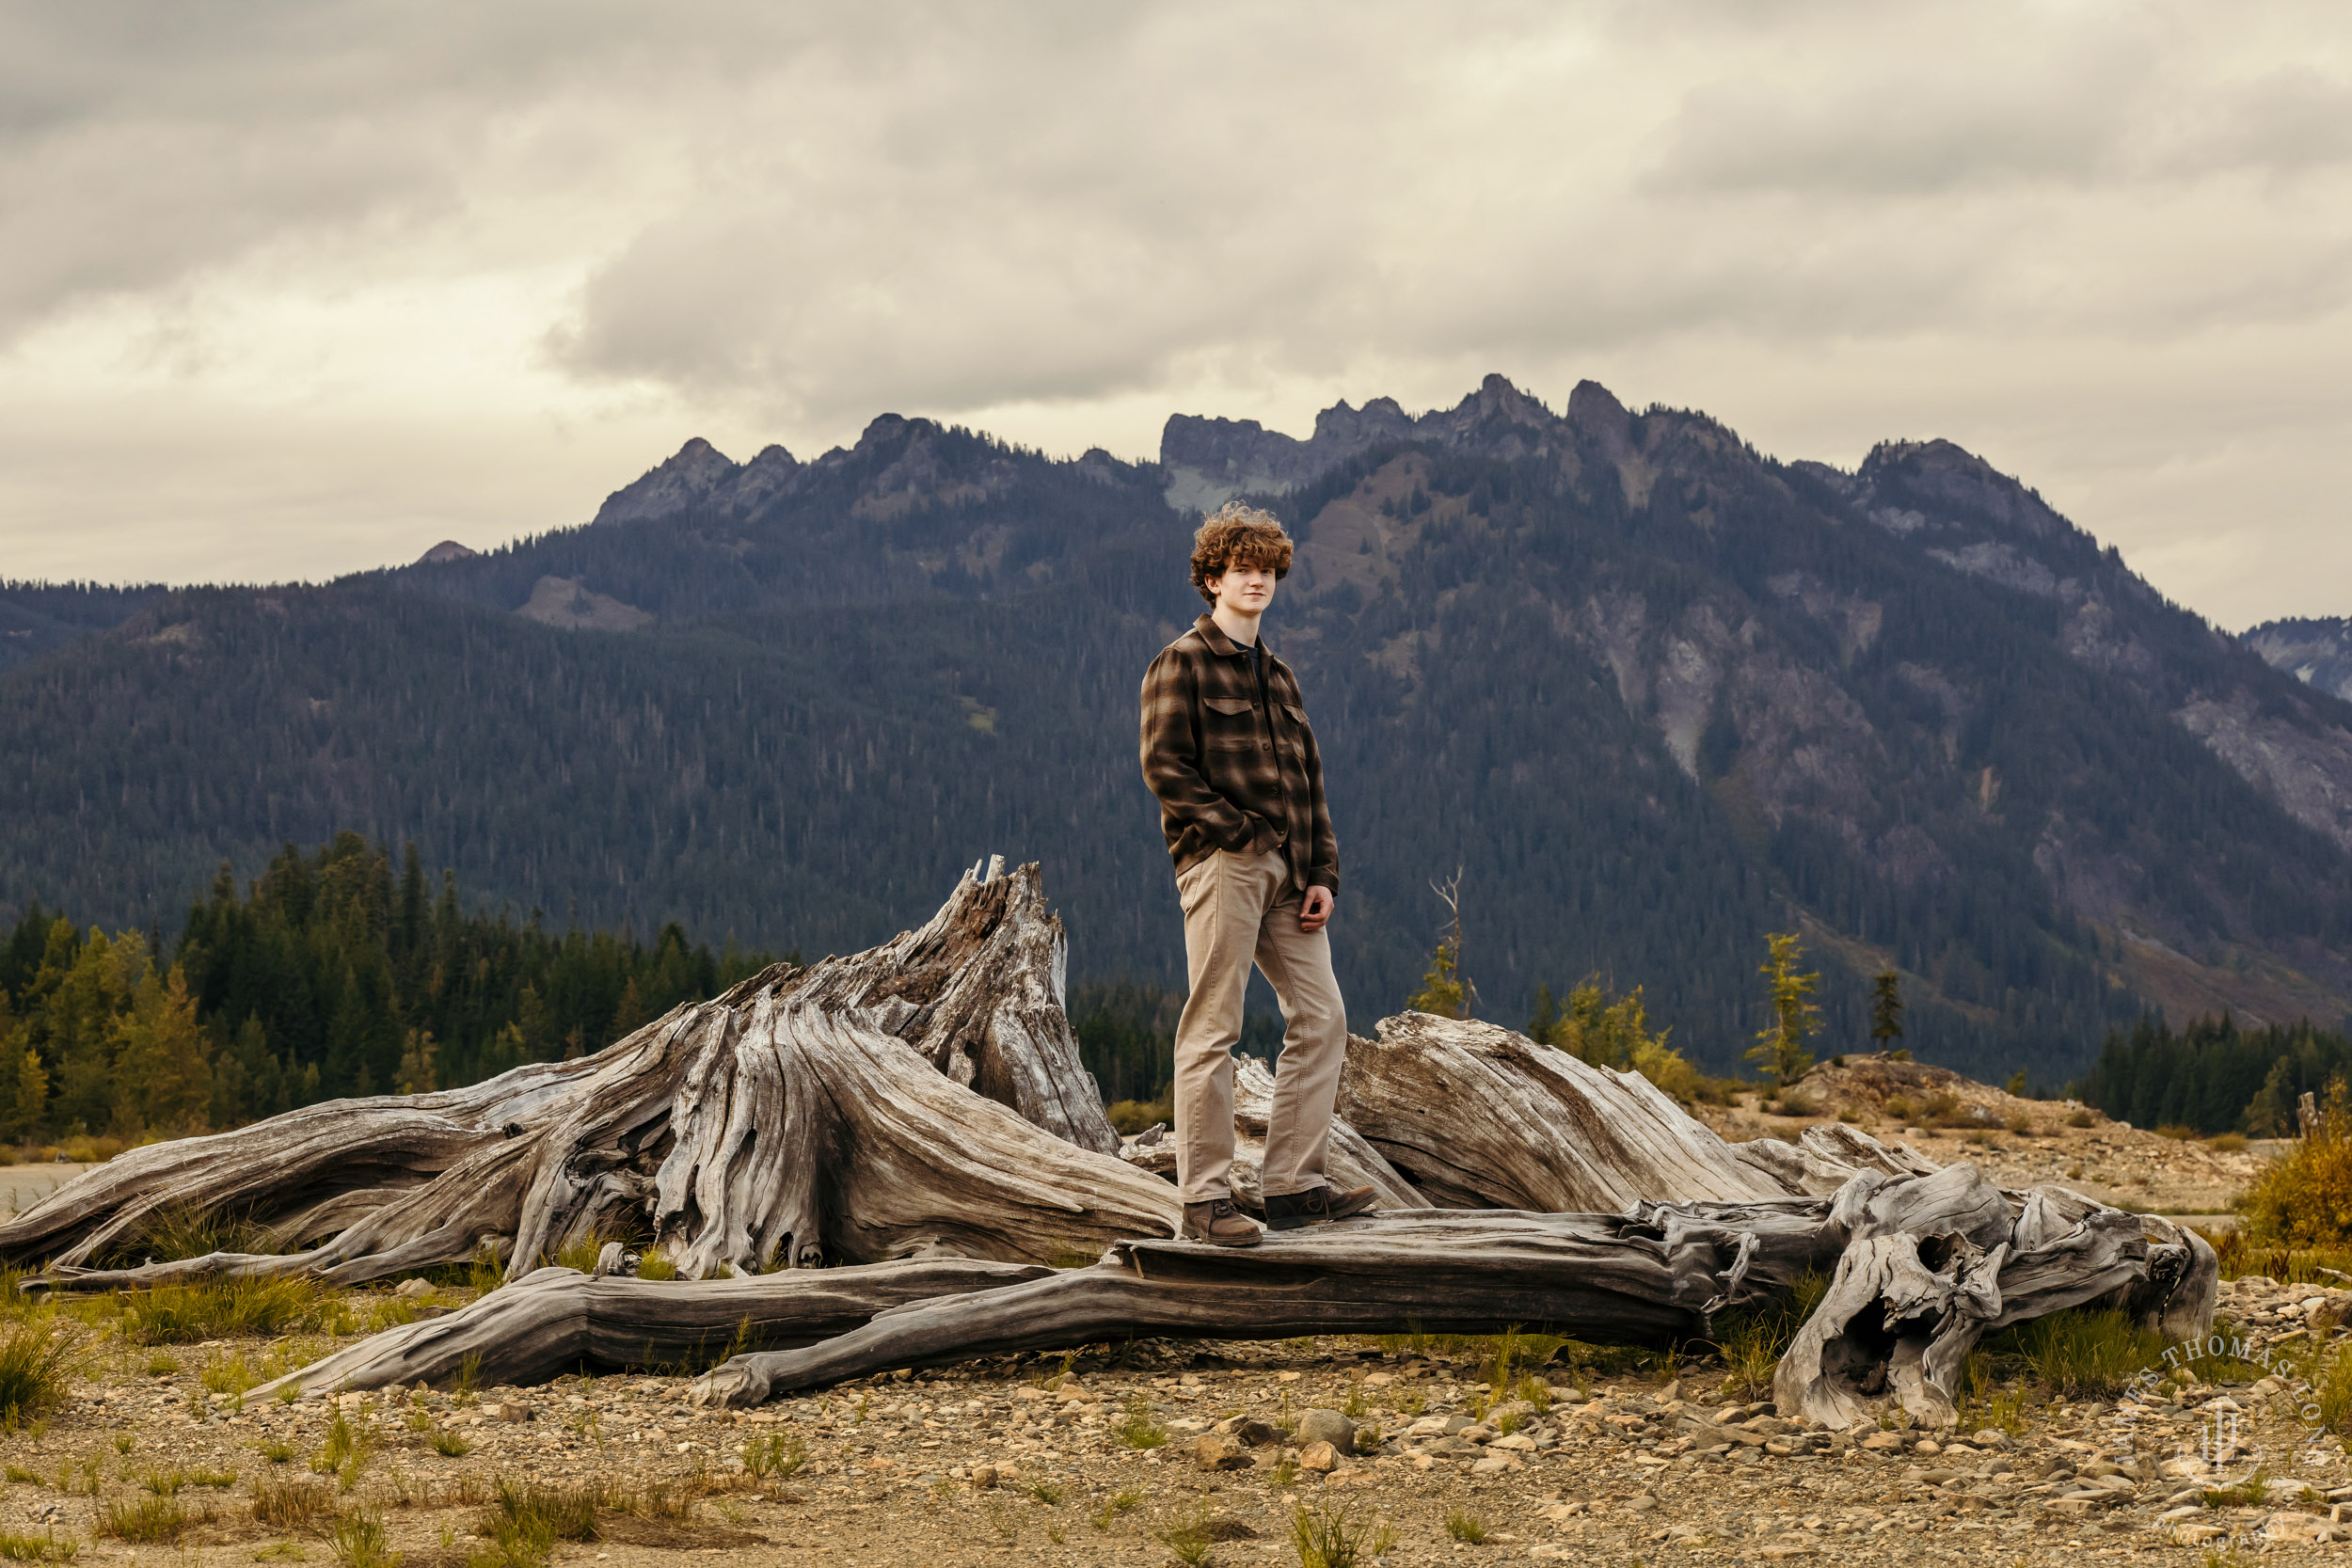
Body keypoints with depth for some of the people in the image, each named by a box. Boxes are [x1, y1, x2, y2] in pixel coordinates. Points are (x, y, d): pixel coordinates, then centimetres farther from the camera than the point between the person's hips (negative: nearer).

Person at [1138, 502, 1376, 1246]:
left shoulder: (1276, 673, 21)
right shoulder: (1183, 663, -1)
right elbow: (1165, 766, -10)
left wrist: (1322, 872, 9)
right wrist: (1238, 832, -15)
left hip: (1285, 871, 8)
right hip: (1222, 865, -8)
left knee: (1321, 1016, 3)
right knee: (1213, 1030, -6)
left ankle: (1294, 1185, 8)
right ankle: (1204, 1199, -4)